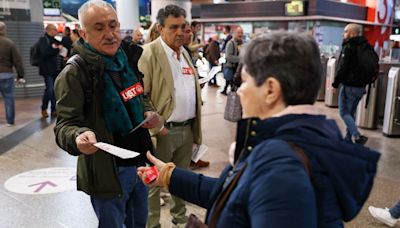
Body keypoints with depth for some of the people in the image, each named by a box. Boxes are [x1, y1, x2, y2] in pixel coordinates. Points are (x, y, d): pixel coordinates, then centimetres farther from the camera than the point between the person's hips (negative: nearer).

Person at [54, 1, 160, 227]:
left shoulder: (126, 62, 5)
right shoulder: (74, 73, -16)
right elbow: (65, 124, -19)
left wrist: (148, 113, -2)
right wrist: (78, 137, -42)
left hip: (139, 164, 7)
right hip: (107, 172, -6)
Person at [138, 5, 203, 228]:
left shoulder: (185, 52, 11)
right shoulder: (149, 53, -13)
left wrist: (196, 121, 13)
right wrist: (155, 127, -19)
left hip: (187, 128, 7)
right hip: (164, 130, -7)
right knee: (155, 182, 6)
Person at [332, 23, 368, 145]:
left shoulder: (349, 47, -13)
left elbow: (342, 68, -18)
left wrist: (335, 83, -10)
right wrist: (364, 81, 20)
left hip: (349, 86, -8)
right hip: (361, 86, 8)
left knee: (344, 112, -1)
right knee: (351, 112, 17)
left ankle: (357, 136, -15)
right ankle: (349, 138, 21)